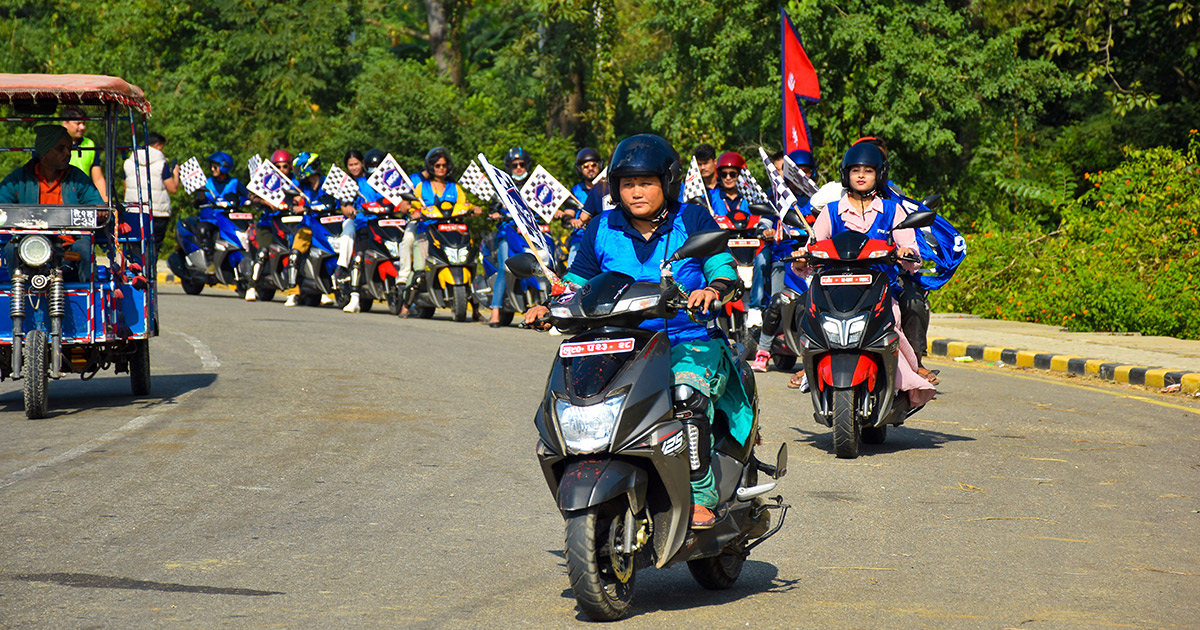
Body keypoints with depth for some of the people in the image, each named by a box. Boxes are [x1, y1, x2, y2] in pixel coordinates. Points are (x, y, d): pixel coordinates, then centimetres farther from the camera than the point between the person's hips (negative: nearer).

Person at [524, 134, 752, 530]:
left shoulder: (693, 221, 3)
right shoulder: (601, 230, 11)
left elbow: (725, 271, -5)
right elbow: (578, 285, 15)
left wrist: (714, 290, -28)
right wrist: (549, 308, -6)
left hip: (692, 343, -3)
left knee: (686, 391, -35)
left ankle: (701, 497, -28)